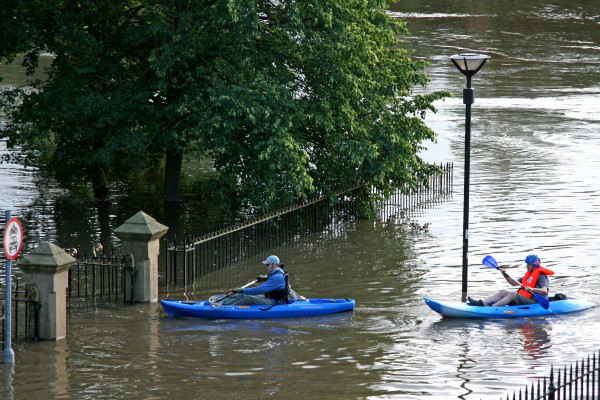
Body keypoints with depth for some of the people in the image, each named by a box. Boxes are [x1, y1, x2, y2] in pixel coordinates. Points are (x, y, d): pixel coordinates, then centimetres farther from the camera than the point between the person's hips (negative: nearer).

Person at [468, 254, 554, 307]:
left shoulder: (540, 276, -8)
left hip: (534, 302, -10)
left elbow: (544, 291, -24)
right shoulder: (529, 274, 21)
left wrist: (532, 289, -39)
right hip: (523, 299, 10)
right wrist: (506, 276, 13)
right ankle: (483, 303, -19)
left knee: (513, 294, -29)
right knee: (503, 292, -1)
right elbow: (515, 283, 27)